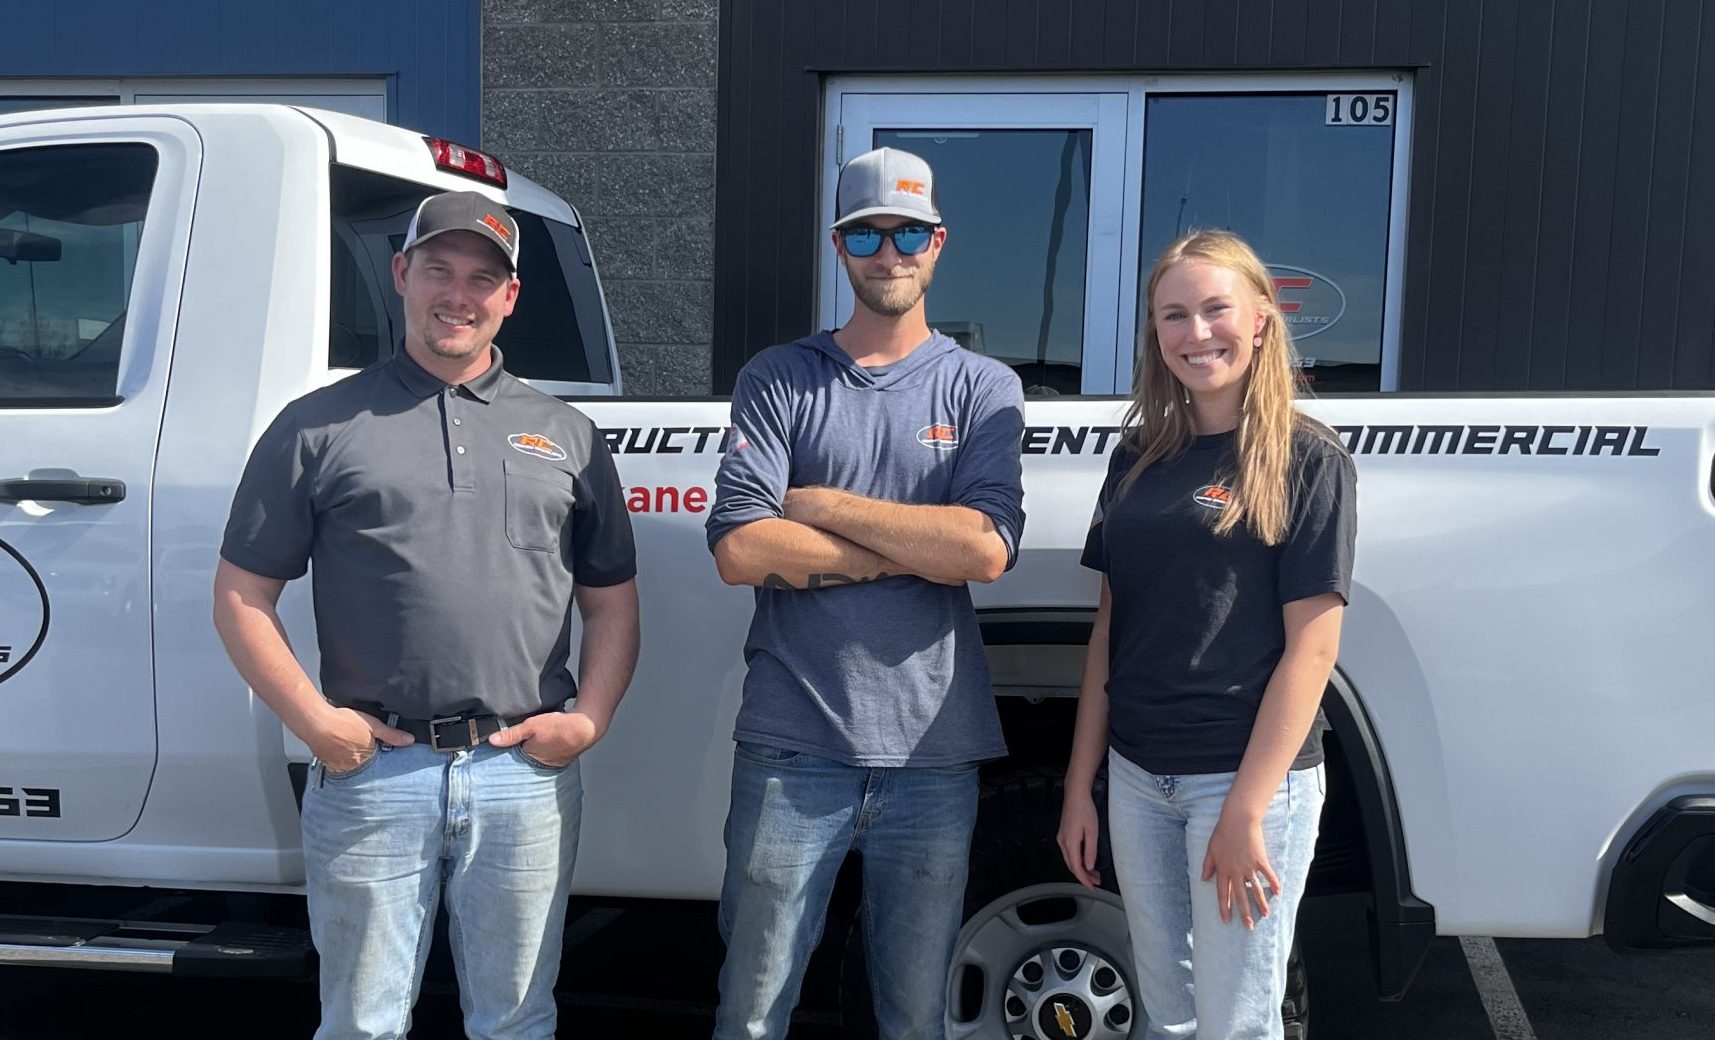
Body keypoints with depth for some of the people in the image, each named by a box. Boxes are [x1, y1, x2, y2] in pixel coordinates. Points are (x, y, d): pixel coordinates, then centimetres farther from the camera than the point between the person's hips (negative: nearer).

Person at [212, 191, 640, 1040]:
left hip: (526, 773, 2)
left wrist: (590, 718, -1)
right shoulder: (319, 427, 5)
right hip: (370, 773, -1)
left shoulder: (565, 436, 11)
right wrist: (313, 721, -6)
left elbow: (612, 601, 13)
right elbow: (242, 596, 4)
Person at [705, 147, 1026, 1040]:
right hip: (792, 745, 0)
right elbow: (739, 549, -9)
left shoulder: (983, 387, 6)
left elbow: (988, 547, -11)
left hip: (932, 751, 1)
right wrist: (918, 548, -9)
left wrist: (822, 505, -8)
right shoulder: (777, 380, 5)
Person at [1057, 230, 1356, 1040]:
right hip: (1137, 778, 5)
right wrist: (1079, 785, 7)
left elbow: (1311, 647, -12)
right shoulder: (1139, 457, 8)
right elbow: (1109, 630, 9)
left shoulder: (1307, 460, -8)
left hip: (1252, 776, -5)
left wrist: (1245, 810, -17)